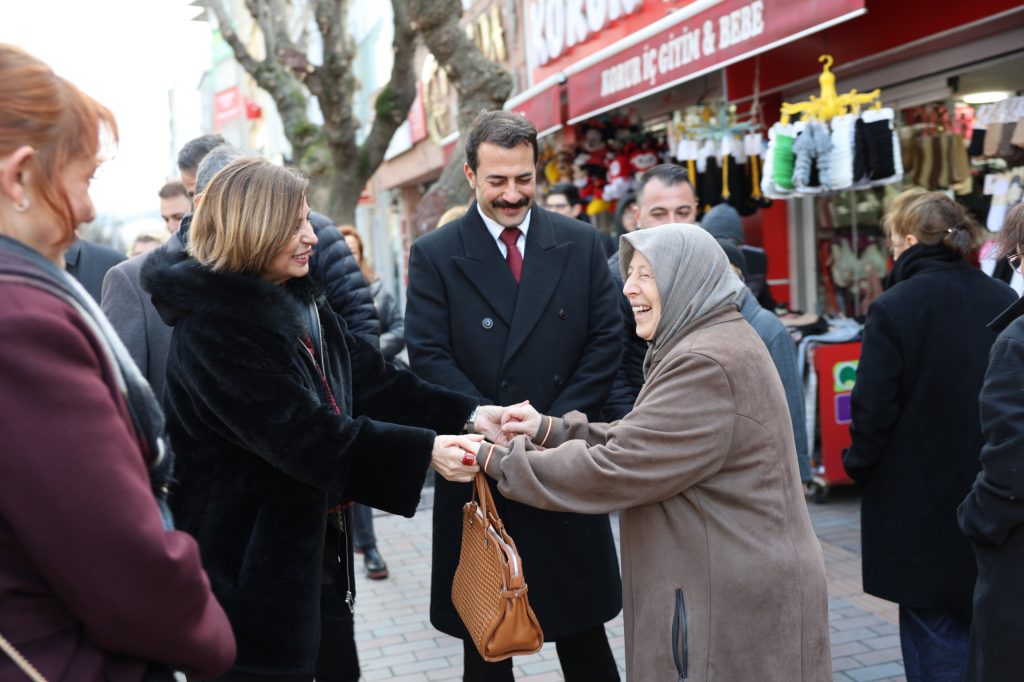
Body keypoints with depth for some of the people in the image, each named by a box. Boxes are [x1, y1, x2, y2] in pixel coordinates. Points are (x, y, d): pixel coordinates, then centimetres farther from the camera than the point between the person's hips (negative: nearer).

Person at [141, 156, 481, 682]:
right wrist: (424, 451, -28)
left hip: (314, 545, 9)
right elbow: (302, 432, -27)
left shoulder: (302, 304, 9)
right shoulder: (212, 326, -20)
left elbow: (374, 380, 4)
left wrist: (469, 417, -8)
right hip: (247, 559, -9)